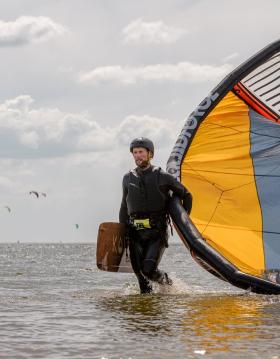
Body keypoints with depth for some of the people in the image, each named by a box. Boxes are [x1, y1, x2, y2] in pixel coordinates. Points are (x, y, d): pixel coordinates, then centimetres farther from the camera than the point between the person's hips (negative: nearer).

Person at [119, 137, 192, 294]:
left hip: (157, 233, -3)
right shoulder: (128, 179, 12)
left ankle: (166, 281, 11)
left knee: (149, 270, -18)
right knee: (140, 274, -4)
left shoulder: (162, 177, 1)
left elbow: (187, 196, 12)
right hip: (135, 233, 3)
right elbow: (124, 207, 21)